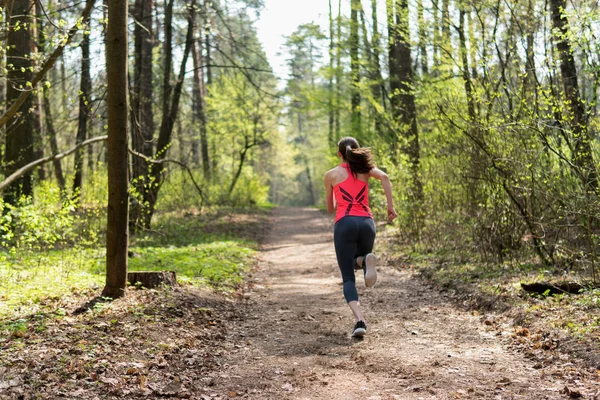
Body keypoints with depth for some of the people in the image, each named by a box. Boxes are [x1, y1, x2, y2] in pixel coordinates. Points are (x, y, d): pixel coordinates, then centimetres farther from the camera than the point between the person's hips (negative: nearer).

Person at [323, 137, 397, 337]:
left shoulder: (331, 174, 15)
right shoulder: (365, 168, 18)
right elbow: (384, 177, -5)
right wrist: (391, 206, -3)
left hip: (345, 223, -2)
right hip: (366, 223, 2)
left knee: (348, 278, 1)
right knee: (358, 261, 30)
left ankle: (360, 320, -23)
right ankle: (366, 259, -10)